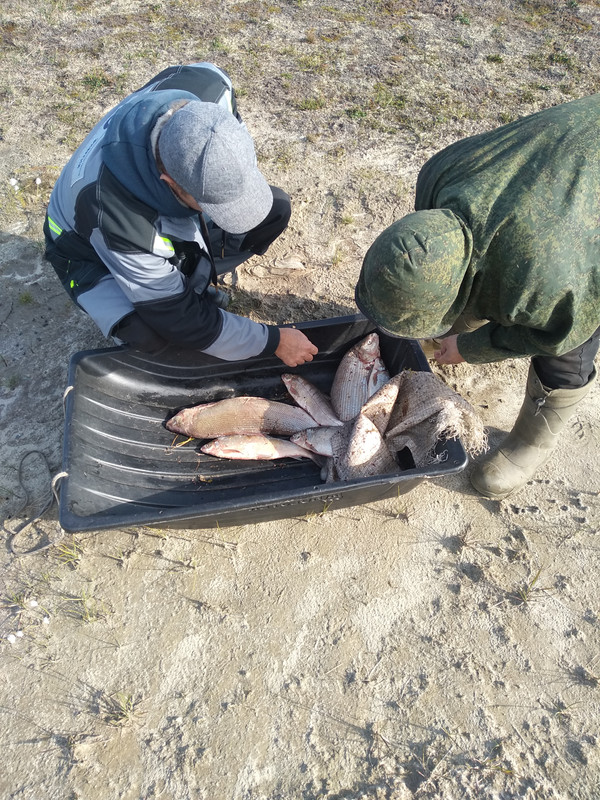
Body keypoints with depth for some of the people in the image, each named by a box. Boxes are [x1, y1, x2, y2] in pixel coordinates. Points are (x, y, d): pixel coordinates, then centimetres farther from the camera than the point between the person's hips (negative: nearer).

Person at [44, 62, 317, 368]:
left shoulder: (210, 88, -31)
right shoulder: (114, 218, -44)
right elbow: (180, 320, -33)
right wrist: (273, 341, -28)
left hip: (170, 220, 6)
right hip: (94, 251, -5)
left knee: (275, 209, -11)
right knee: (150, 332, -36)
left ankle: (196, 279, 5)